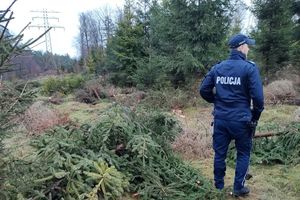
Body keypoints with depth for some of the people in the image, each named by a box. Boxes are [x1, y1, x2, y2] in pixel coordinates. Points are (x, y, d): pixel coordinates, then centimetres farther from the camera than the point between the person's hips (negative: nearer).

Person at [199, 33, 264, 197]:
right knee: (243, 154, 15)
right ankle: (238, 188, 21)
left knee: (219, 153, 14)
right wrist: (256, 116, 1)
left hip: (220, 119, 4)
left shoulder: (217, 67, 4)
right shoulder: (249, 68, -9)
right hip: (241, 120, -4)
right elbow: (258, 96, -14)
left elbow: (204, 90, 4)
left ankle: (218, 186, 28)